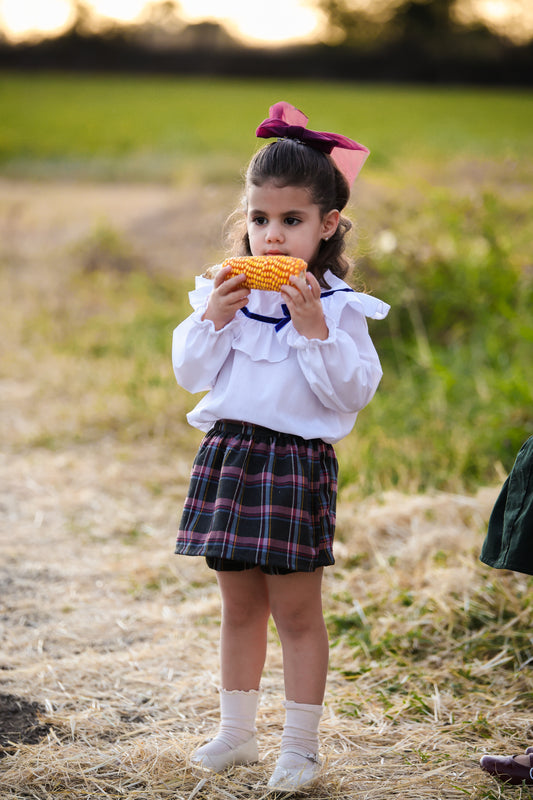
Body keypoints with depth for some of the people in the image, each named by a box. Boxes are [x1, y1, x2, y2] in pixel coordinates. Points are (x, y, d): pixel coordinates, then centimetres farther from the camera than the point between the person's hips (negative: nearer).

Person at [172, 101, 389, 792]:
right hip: (228, 454, 4)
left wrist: (315, 330, -21)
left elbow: (353, 390, -12)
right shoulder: (226, 290, 6)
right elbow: (191, 373, 6)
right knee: (239, 607, 15)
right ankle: (236, 732, 28)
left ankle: (300, 746, 14)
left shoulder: (338, 306, -5)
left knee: (296, 611, 2)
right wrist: (212, 318, -9)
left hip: (296, 461, -4)